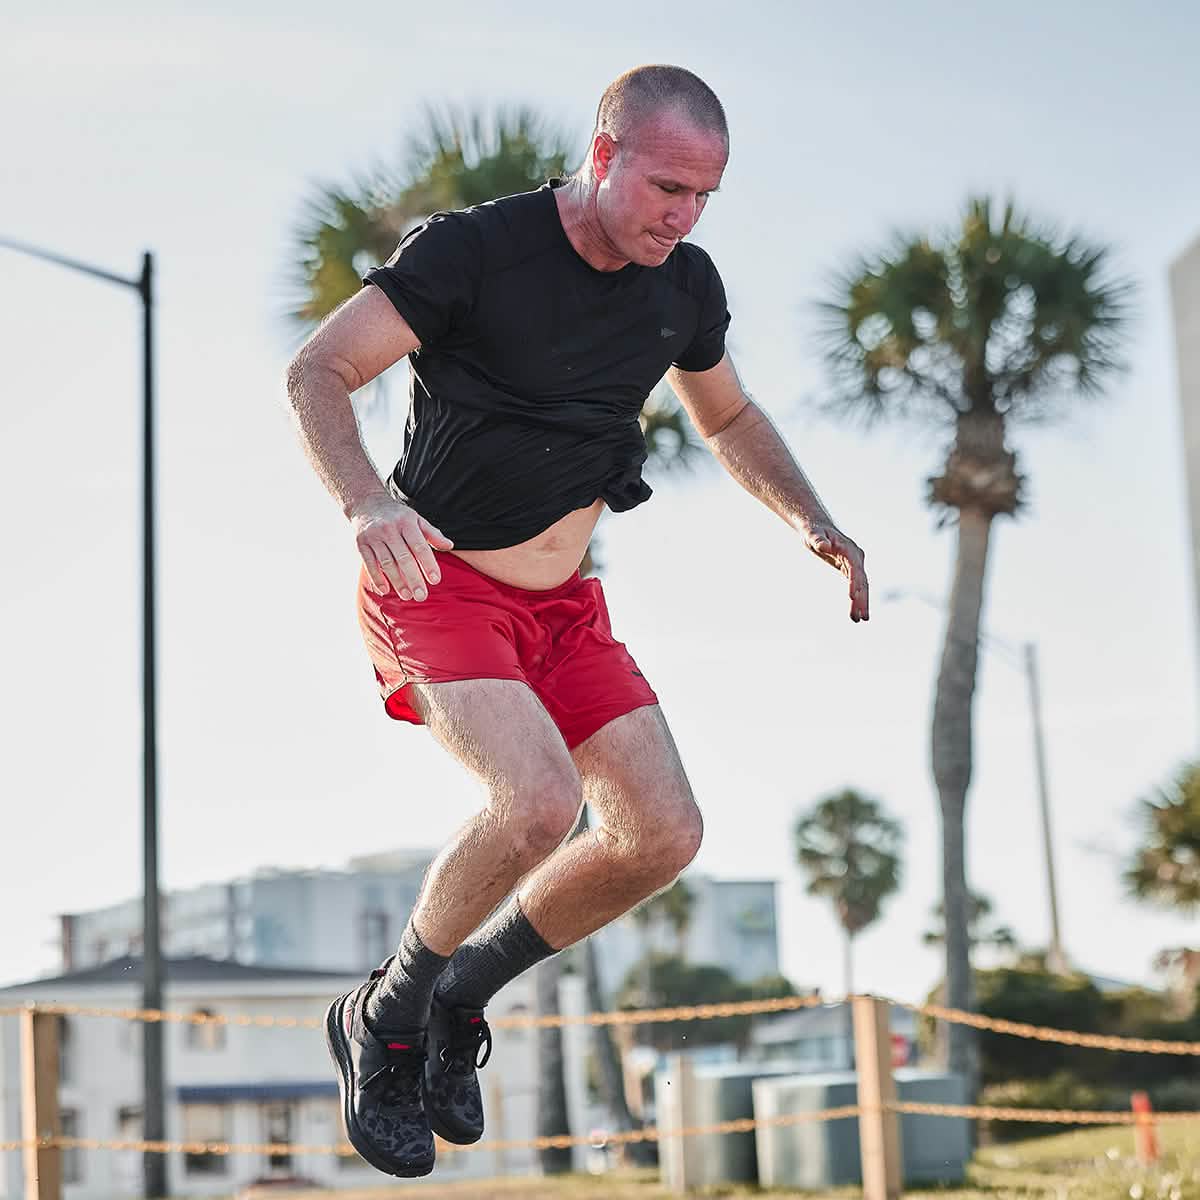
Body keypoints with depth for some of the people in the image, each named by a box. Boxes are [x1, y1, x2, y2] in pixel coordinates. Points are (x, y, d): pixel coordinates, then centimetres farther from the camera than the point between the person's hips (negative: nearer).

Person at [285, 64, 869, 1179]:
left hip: (562, 604, 7)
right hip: (436, 584, -6)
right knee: (539, 801, -30)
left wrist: (813, 523, 4)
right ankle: (383, 1019, -4)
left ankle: (461, 996, 15)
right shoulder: (473, 249, -18)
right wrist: (367, 503, -38)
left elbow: (728, 417, 20)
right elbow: (315, 373, -19)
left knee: (662, 835, -8)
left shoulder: (684, 285, 2)